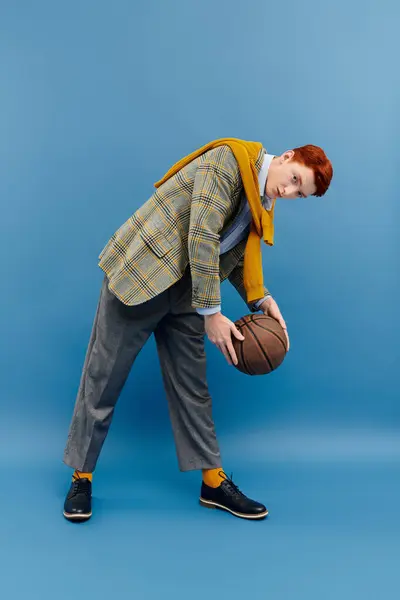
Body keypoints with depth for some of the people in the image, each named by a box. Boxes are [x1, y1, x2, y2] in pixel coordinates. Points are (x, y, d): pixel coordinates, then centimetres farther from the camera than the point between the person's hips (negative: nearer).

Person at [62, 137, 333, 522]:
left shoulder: (262, 204, 9)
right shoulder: (228, 160, -16)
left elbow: (235, 254, 11)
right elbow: (202, 237, -23)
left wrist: (261, 299, -6)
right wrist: (212, 313, -20)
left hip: (183, 291, 7)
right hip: (139, 273, -7)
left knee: (192, 388, 10)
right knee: (103, 379, 3)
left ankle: (214, 483, 19)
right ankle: (81, 477, 19)